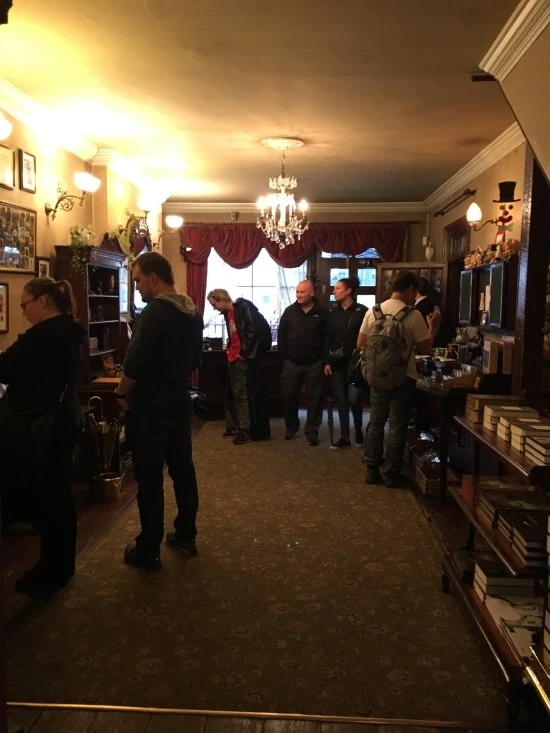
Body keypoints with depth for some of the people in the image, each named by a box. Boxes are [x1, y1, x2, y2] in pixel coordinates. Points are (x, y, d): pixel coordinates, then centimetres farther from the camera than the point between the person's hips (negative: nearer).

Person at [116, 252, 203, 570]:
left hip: (149, 407, -8)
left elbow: (135, 363, -22)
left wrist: (122, 393, -7)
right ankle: (186, 536, 26)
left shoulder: (153, 313, -20)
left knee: (149, 479, 1)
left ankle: (148, 550, 12)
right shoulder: (193, 312, 7)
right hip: (181, 402, 8)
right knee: (183, 470, 15)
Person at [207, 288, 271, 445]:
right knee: (234, 394, 14)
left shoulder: (244, 307, -13)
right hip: (233, 358, 9)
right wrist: (229, 349, 9)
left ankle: (248, 430, 3)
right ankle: (238, 426, 24)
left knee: (244, 394, -5)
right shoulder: (228, 312, 14)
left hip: (244, 359, -9)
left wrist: (244, 353, -16)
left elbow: (254, 331, -19)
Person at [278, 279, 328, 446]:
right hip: (292, 363, 2)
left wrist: (323, 359, -6)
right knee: (289, 396, 7)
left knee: (314, 399, 3)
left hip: (314, 364, -2)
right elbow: (281, 335, 7)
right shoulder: (289, 311, 5)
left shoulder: (322, 313, -2)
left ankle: (312, 431, 12)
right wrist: (284, 357, 1)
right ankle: (291, 427, 26)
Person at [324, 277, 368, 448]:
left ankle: (358, 431, 19)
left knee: (354, 399, -7)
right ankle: (344, 437, 14)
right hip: (337, 362, 4)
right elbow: (328, 338, 10)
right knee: (341, 400, 6)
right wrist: (327, 361, 6)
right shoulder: (333, 313, 9)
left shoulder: (362, 311, -4)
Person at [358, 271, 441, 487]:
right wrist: (433, 326, 7)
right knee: (397, 427, 4)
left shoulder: (373, 312, 1)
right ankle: (391, 473, 10)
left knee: (376, 424, 12)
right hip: (403, 378, -4)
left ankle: (372, 470, 18)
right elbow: (424, 348, -6)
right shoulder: (413, 315, -12)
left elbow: (360, 344, 5)